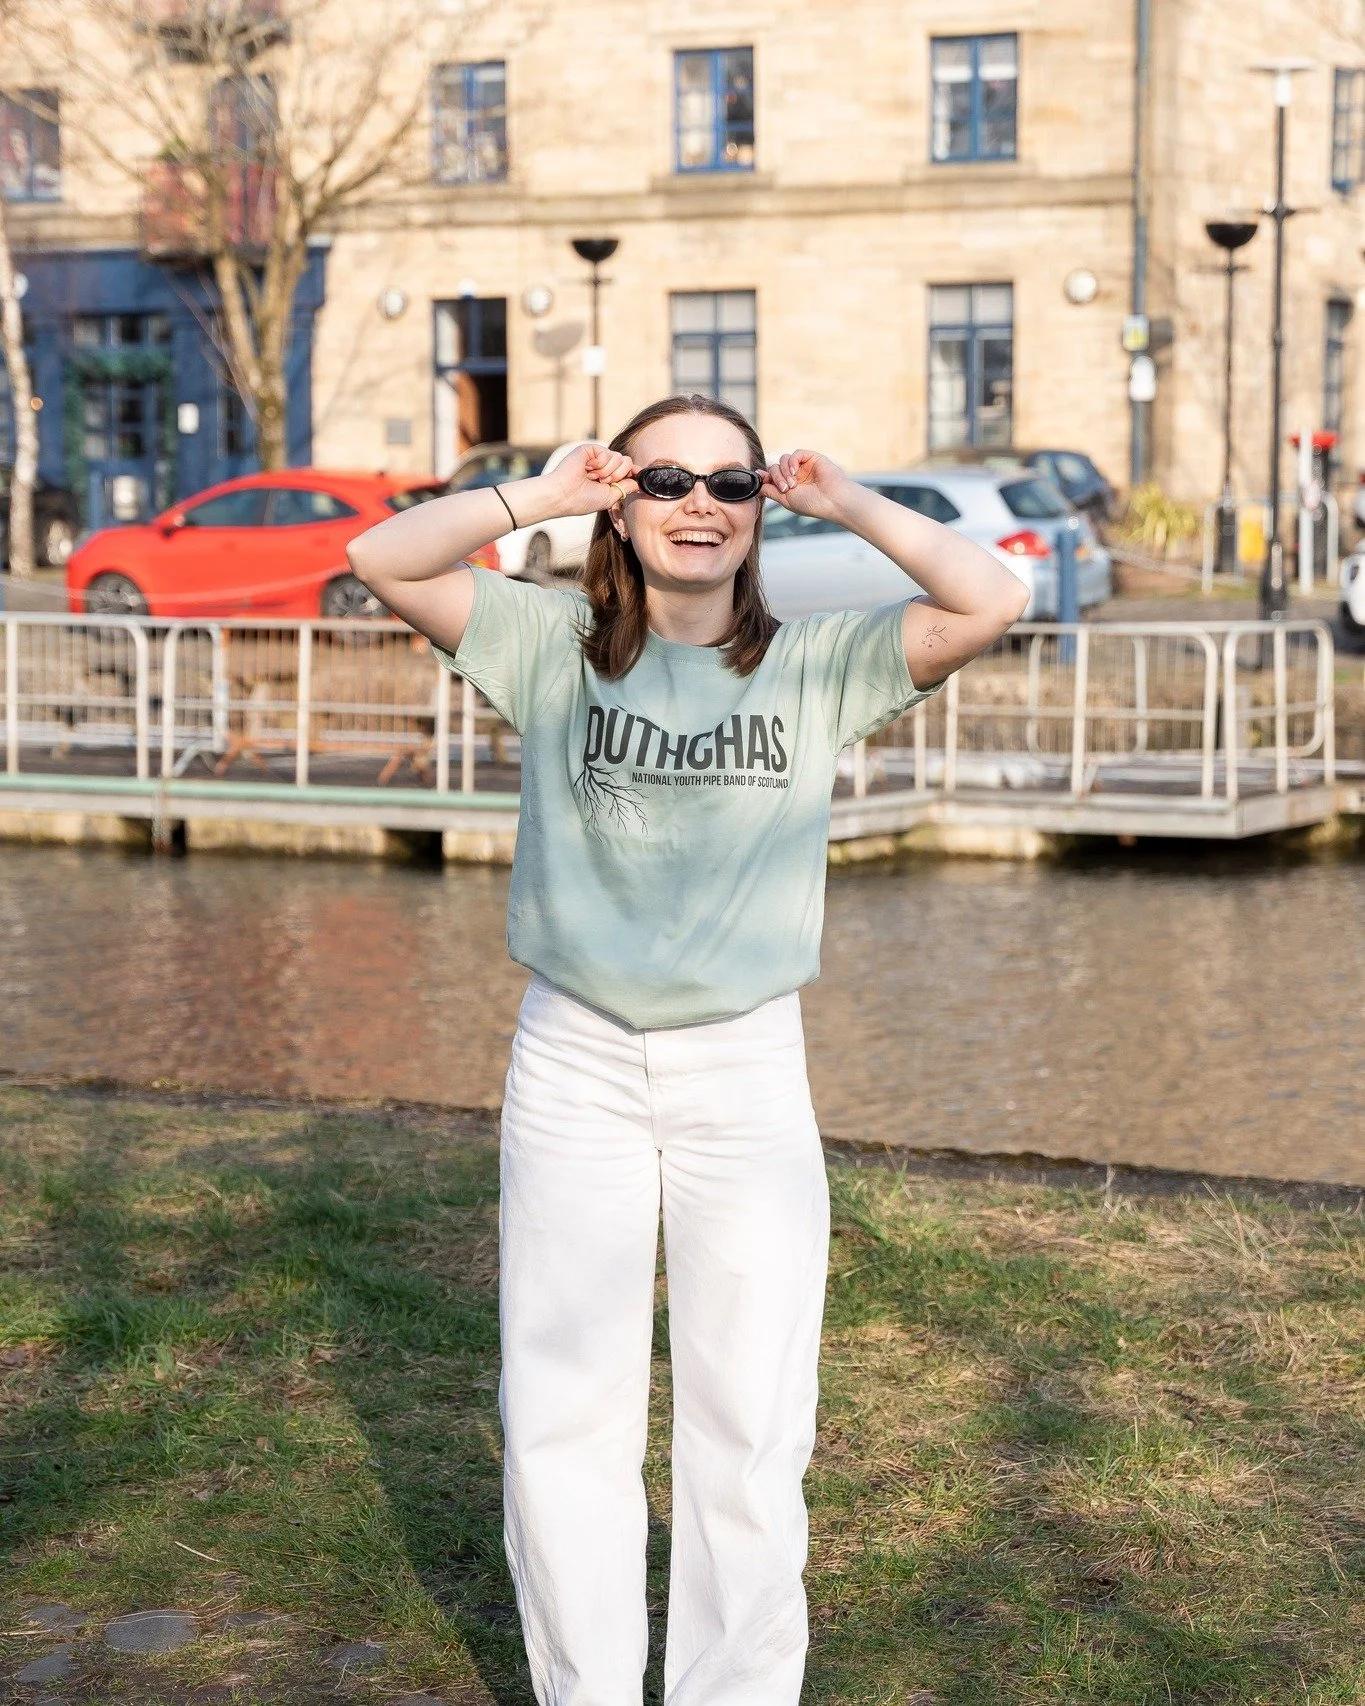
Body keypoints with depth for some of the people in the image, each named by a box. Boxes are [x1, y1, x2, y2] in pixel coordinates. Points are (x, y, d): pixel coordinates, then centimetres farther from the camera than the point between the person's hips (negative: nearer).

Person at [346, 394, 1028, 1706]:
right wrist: (538, 496, -6)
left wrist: (844, 503, -6)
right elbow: (383, 561, -6)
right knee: (561, 1415, 6)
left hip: (747, 1070, 0)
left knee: (751, 1425, 6)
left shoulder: (815, 665, 2)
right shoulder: (555, 647, 3)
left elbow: (991, 602, -10)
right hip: (572, 1065, 0)